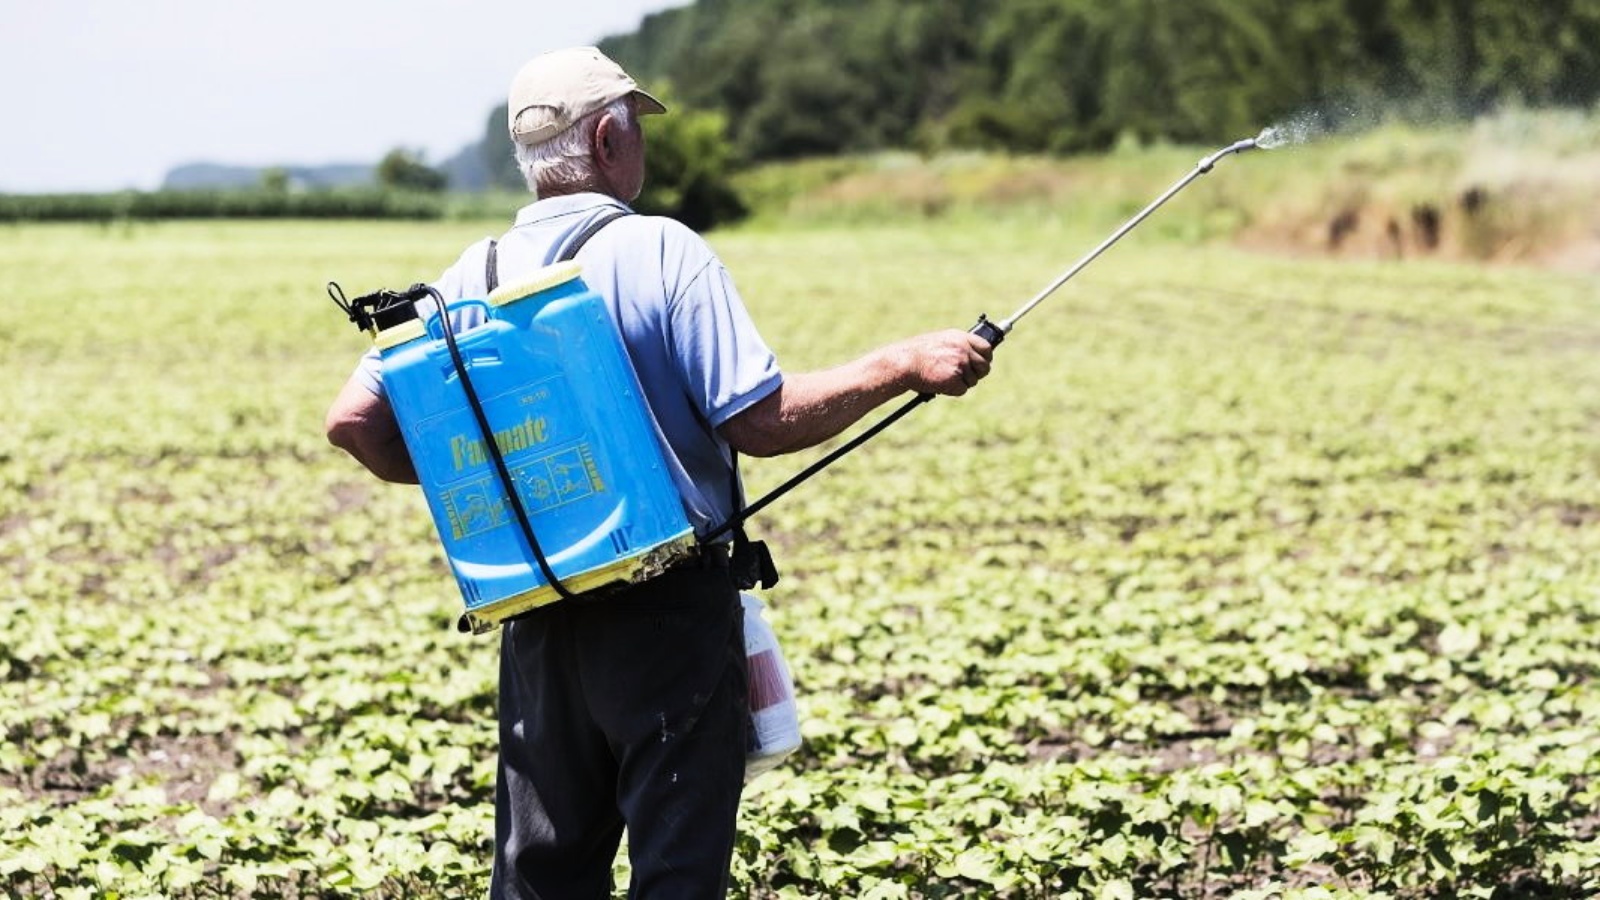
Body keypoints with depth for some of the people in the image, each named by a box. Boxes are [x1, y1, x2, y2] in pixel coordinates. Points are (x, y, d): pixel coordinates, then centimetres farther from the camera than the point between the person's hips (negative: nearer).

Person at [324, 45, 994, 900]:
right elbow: (762, 422, -16)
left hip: (539, 618, 5)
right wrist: (903, 365, -6)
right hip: (669, 606, -5)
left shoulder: (474, 276, 3)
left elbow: (354, 421, 0)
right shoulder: (660, 252, -11)